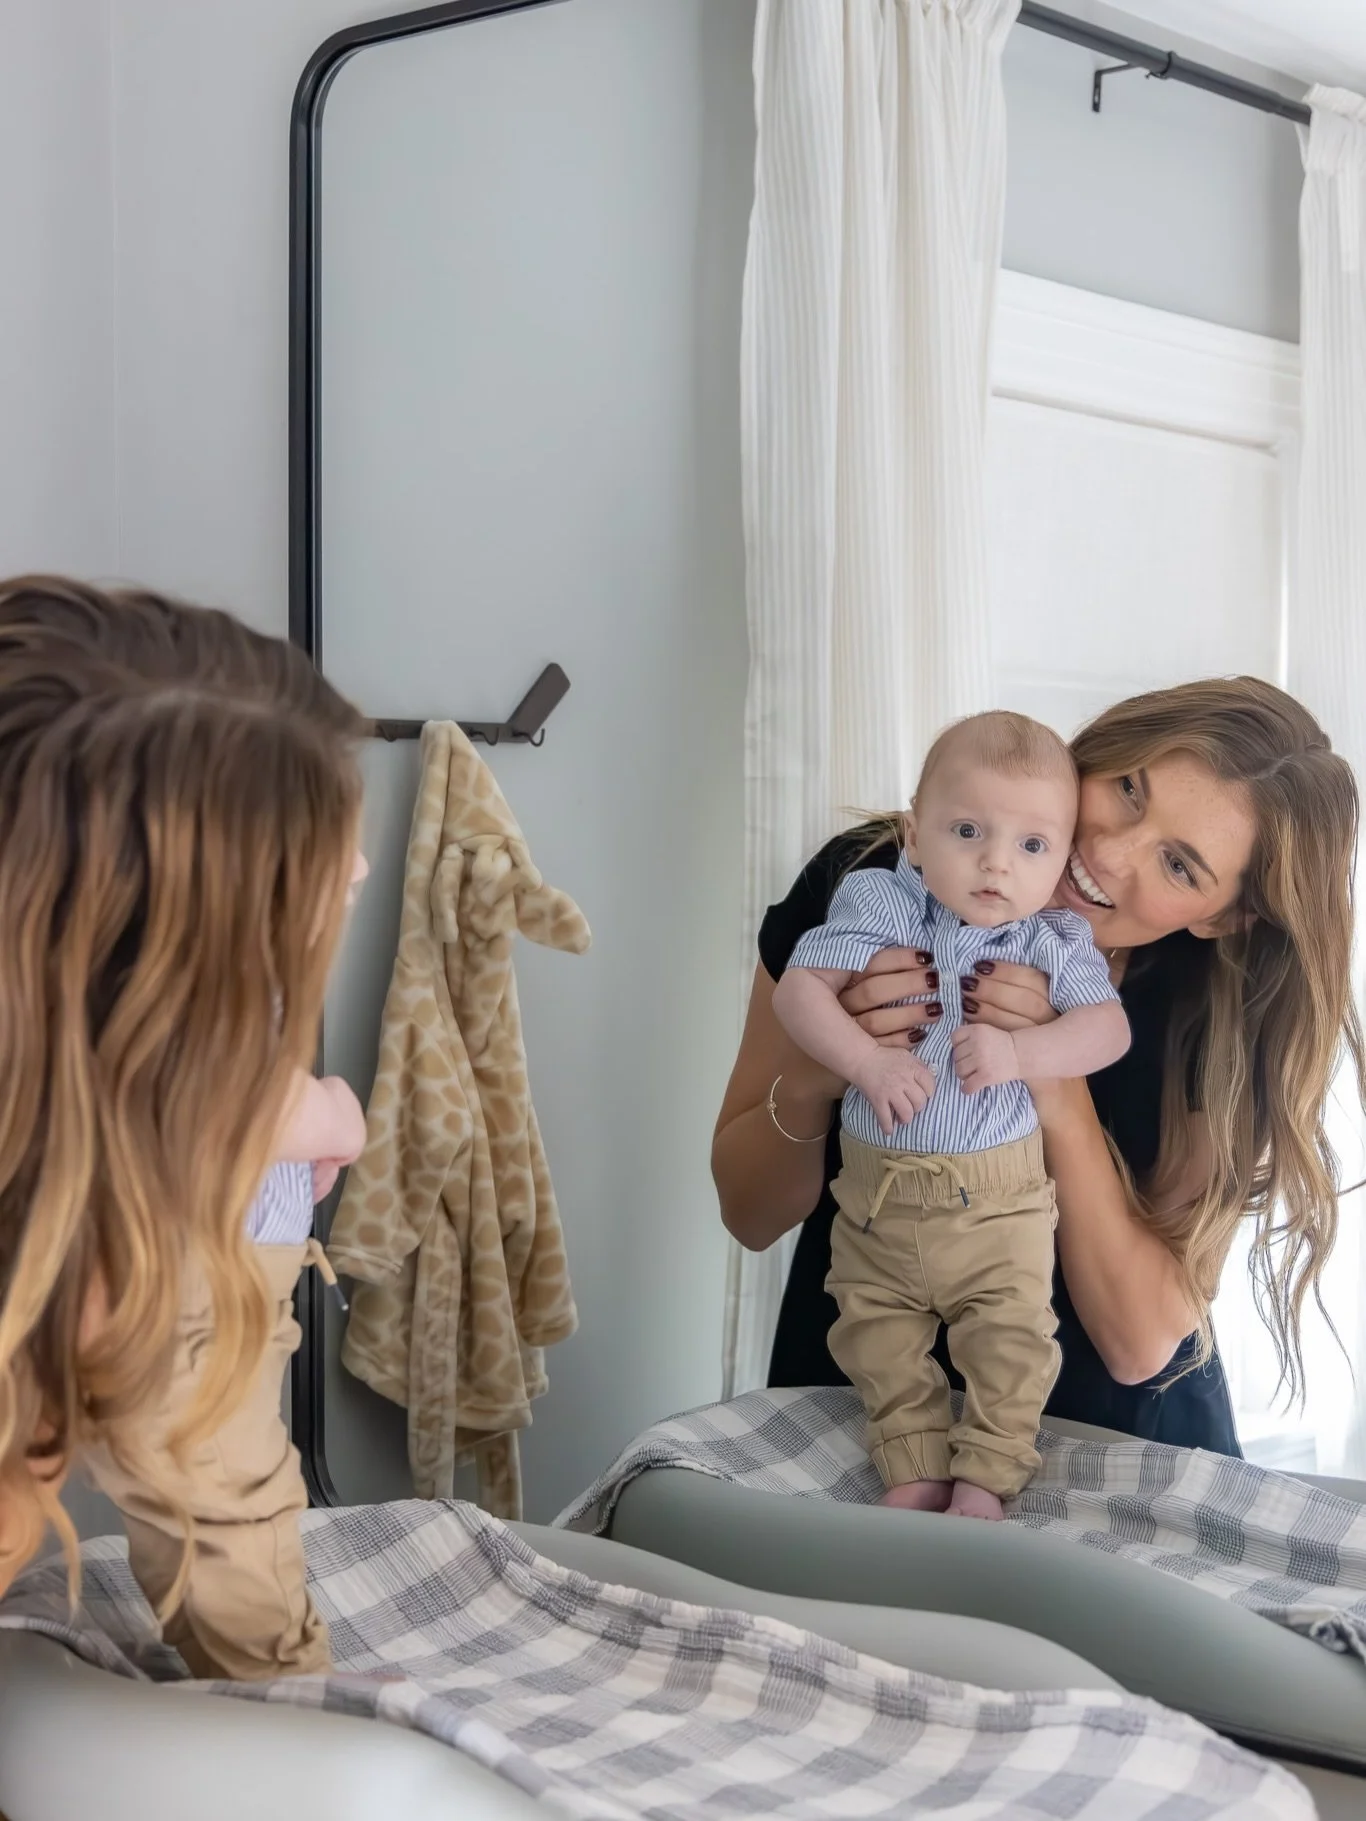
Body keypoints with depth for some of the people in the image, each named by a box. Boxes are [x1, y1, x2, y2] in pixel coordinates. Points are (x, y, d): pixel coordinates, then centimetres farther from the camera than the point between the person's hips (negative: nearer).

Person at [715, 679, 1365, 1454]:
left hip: (1113, 1438, 0)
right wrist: (811, 1081, -23)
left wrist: (1065, 1107, -22)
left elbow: (1140, 1344, -11)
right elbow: (751, 1216, -4)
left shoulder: (1227, 1014, -11)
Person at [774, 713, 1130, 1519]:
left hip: (1002, 1198, -1)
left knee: (1012, 1339, 0)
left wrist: (1019, 1051, -29)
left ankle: (985, 1474, 16)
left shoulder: (1056, 940, -5)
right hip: (879, 1192, 1)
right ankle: (916, 1467, 25)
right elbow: (798, 989, -13)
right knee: (880, 1339, 10)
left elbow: (1109, 1028, -14)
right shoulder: (882, 905, -9)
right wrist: (866, 1061, -27)